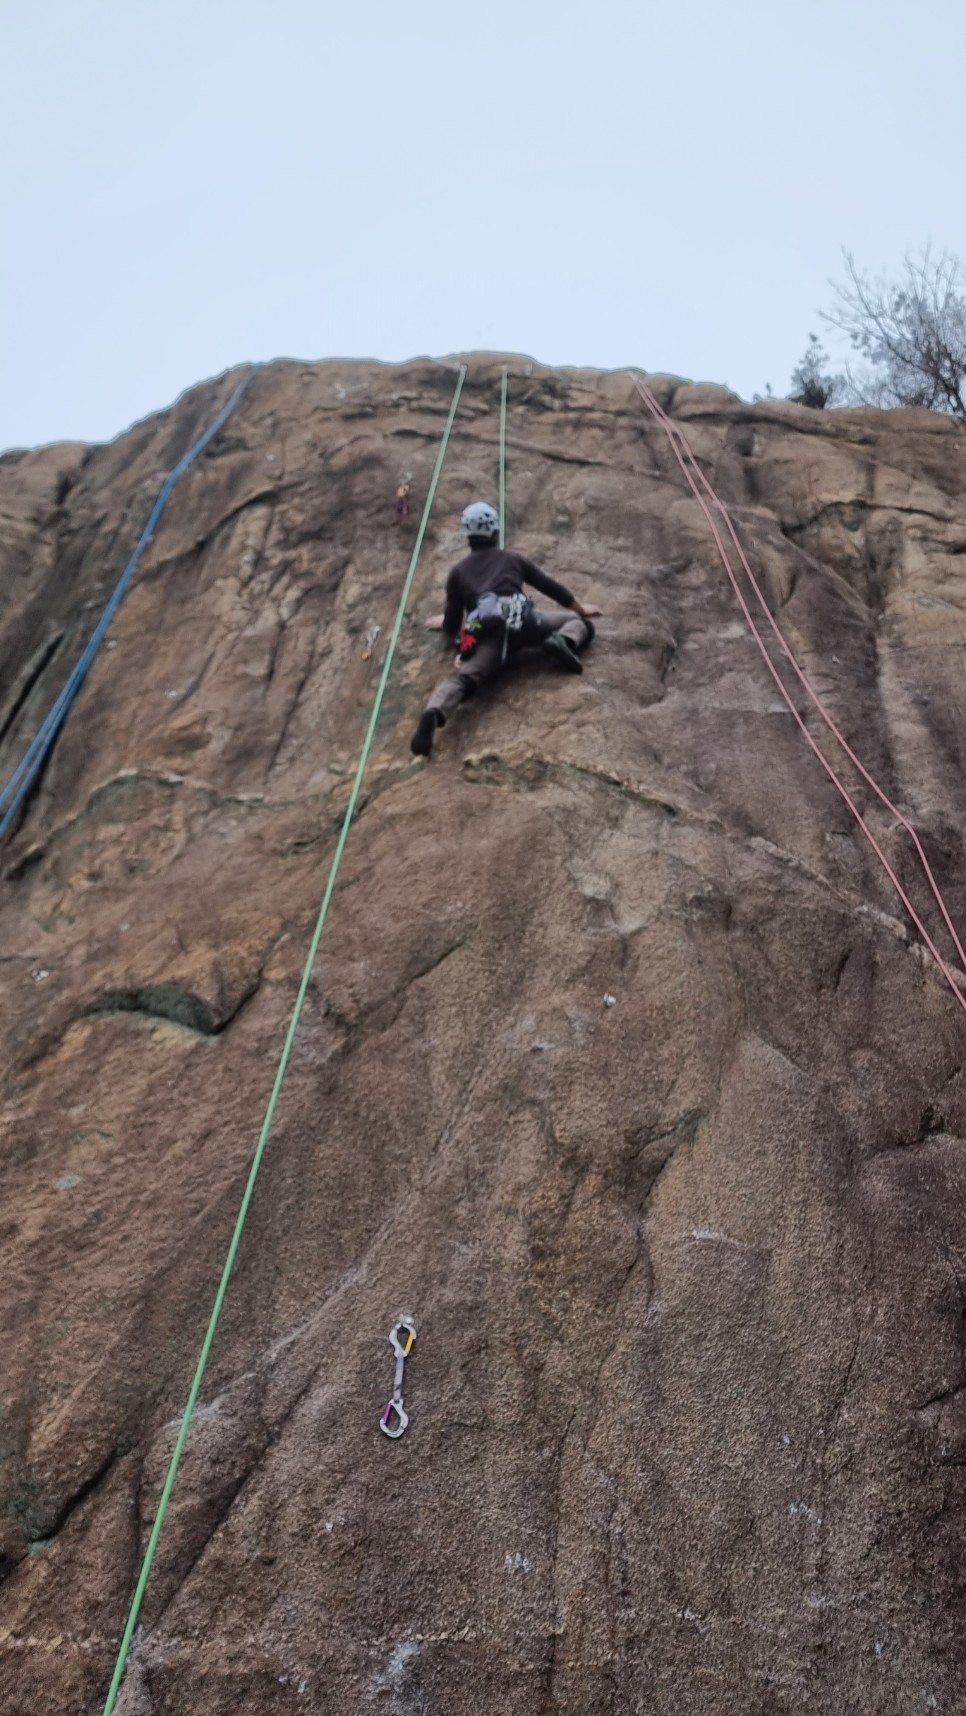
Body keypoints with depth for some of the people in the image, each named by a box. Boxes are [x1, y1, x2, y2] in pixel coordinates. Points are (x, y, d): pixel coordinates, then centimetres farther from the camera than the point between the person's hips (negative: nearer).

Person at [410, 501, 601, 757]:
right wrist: (581, 609, 48)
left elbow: (452, 626, 25)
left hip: (488, 634, 0)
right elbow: (551, 587, 34)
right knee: (579, 622, 21)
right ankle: (563, 641, -16)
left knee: (462, 677, -19)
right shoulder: (513, 558, 29)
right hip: (522, 621, 1)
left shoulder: (458, 572, 27)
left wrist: (442, 623, 50)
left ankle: (432, 714, -52)